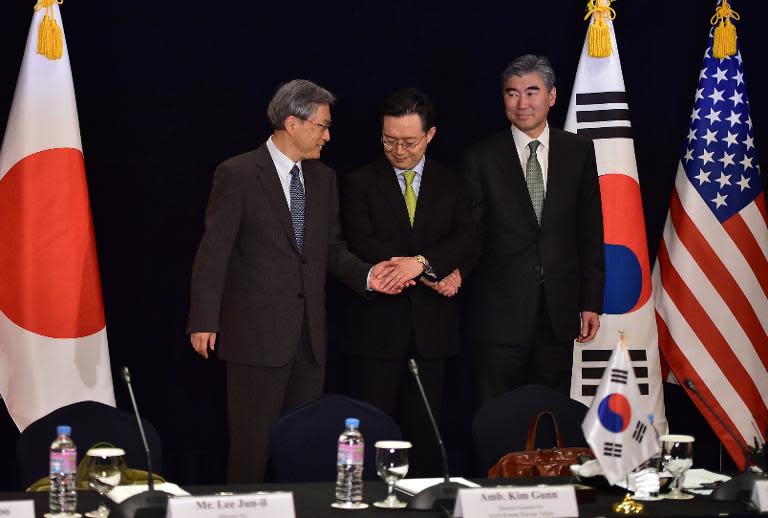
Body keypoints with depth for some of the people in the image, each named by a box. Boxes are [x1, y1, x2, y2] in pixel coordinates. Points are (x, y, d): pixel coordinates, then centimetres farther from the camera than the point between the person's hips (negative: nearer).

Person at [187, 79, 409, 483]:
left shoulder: (324, 179, 13)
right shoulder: (237, 175, -7)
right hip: (257, 335, -6)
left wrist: (366, 276, -1)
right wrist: (204, 321, -14)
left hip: (309, 336, 6)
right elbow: (214, 251, -9)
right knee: (252, 445, -2)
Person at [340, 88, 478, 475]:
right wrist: (431, 274, -13)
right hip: (377, 327, -2)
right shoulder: (359, 183, 3)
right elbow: (362, 246, -10)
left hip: (432, 328, 3)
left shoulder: (449, 184, 11)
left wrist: (421, 262, -22)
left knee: (423, 433, 6)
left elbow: (467, 241, -2)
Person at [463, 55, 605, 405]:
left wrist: (591, 302, 4)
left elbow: (591, 232, 7)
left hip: (560, 311, 2)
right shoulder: (481, 158, 0)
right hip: (500, 311, -2)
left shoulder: (578, 152, 6)